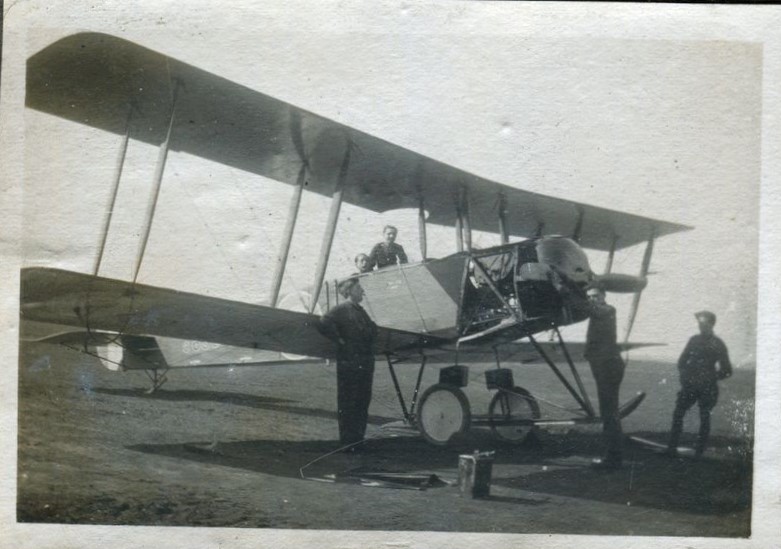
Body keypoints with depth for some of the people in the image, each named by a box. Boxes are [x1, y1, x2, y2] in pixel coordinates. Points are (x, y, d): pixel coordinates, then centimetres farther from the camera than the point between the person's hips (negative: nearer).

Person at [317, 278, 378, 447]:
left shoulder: (360, 310, 19)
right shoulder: (341, 309, -8)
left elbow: (372, 331, 33)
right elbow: (323, 324, -20)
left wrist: (372, 328, 10)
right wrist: (339, 340, -15)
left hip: (365, 362, 9)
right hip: (348, 363, -9)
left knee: (363, 402, 12)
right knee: (347, 403, -3)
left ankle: (358, 439, 21)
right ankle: (347, 441, 1)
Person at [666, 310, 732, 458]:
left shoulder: (718, 345, 0)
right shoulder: (694, 340, 11)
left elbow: (727, 371, 0)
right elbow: (682, 361, 16)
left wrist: (710, 378, -7)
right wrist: (684, 375, 1)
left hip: (707, 388, -4)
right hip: (689, 385, 4)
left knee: (704, 418, 1)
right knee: (678, 414, 0)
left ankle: (699, 451, 4)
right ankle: (672, 447, 4)